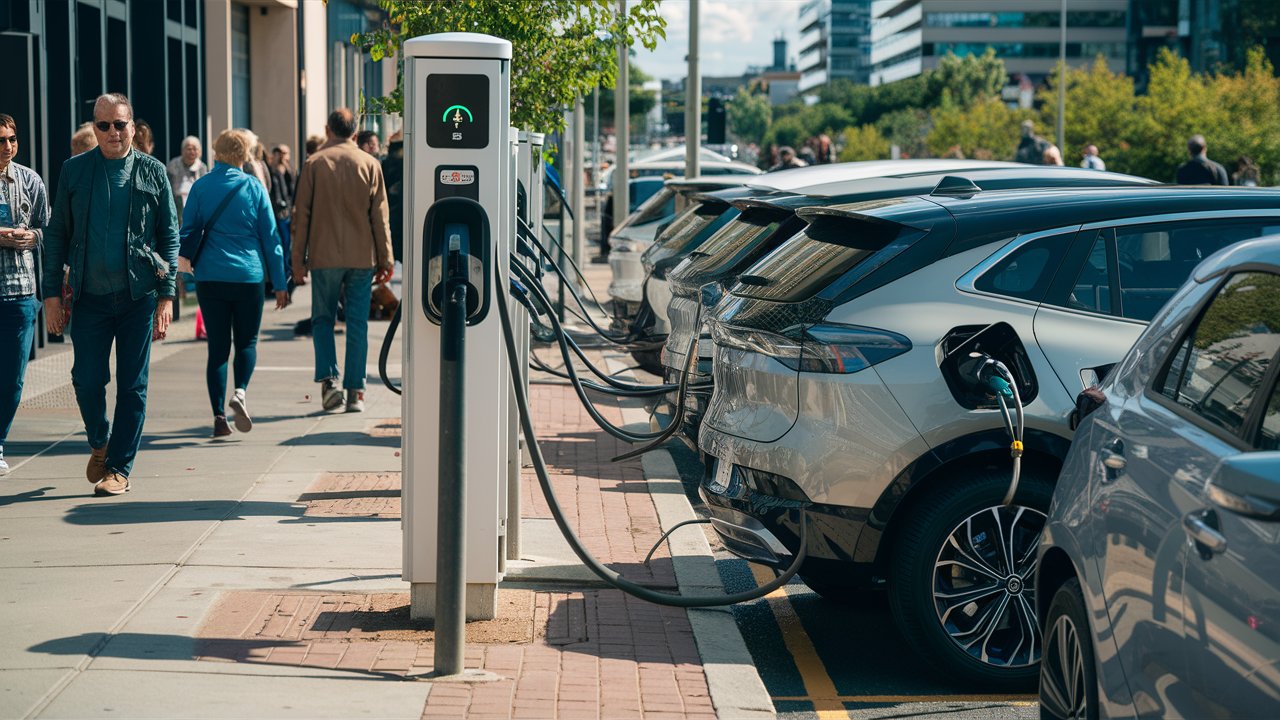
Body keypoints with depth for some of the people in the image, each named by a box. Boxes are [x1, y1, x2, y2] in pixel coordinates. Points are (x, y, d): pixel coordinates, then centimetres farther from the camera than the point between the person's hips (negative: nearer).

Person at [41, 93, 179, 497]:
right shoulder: (74, 171, 5)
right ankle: (99, 444, 26)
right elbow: (56, 235, 8)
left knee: (132, 386, 2)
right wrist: (52, 293, 1)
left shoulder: (152, 172, 3)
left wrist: (166, 296, -3)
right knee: (87, 380, -2)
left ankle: (119, 468, 12)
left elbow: (170, 236, 4)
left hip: (139, 296, -1)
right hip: (90, 295, 1)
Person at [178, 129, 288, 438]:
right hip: (249, 275, -1)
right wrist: (279, 283, 5)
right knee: (246, 341, 12)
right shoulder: (254, 187, 0)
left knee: (218, 346, 6)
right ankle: (240, 392, -15)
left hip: (211, 276, 1)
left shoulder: (200, 187, 1)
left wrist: (186, 258, 24)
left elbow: (188, 231, 5)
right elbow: (270, 236, 1)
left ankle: (219, 416, -1)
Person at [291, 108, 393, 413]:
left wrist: (298, 260, 5)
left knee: (322, 319, 12)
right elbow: (380, 216, 3)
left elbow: (301, 215, 0)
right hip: (362, 257, 1)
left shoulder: (314, 164, 0)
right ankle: (355, 392, 3)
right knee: (358, 324, 5)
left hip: (324, 257, -1)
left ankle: (328, 379, -4)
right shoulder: (370, 164, 2)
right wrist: (385, 259, 8)